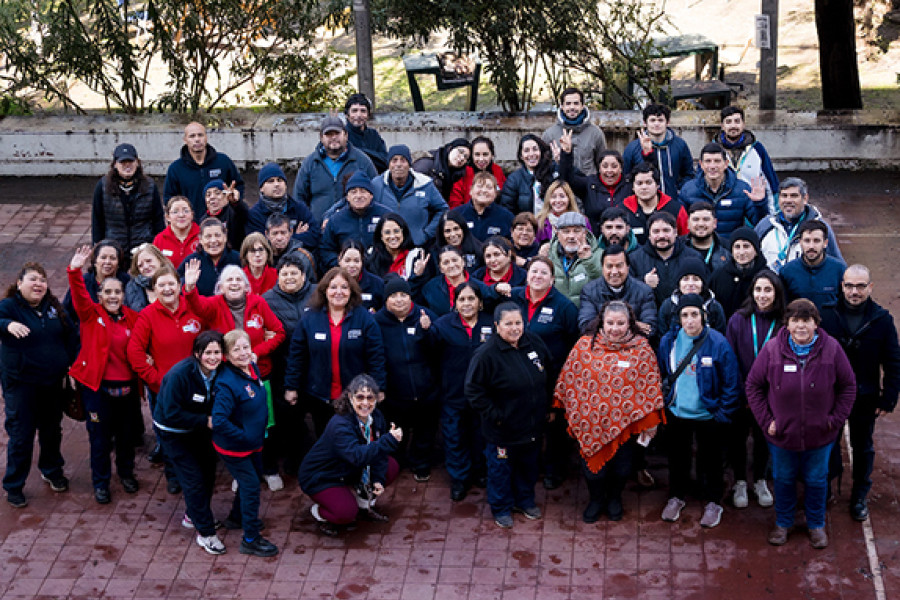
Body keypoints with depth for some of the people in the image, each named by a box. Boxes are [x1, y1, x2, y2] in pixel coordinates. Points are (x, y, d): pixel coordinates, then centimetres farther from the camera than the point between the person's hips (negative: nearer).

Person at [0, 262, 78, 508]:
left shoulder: (54, 307, 5)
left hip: (52, 382, 5)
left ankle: (52, 471, 41)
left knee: (52, 430, 19)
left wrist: (68, 361, 4)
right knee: (20, 435, 0)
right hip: (21, 383, -5)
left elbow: (72, 334, 13)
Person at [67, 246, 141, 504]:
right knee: (100, 437, 6)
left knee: (127, 434, 17)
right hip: (98, 386, -3)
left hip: (127, 386, 3)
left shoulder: (132, 318, 2)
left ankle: (126, 472, 40)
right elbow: (79, 295, -23)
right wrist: (75, 271, -38)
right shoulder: (92, 314, -6)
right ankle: (100, 482, 23)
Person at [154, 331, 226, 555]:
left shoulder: (218, 373, -12)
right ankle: (205, 533, 4)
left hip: (198, 429, 7)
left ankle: (192, 516, 38)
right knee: (194, 479, -7)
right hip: (173, 431, -6)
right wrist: (205, 421, -29)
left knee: (208, 473, 13)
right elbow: (172, 413, -29)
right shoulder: (180, 374, -31)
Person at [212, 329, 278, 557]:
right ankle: (250, 540, 12)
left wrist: (262, 425, 8)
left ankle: (237, 516, 50)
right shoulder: (227, 384, -31)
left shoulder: (253, 369, -4)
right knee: (251, 485, -2)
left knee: (254, 476, 25)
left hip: (252, 441, 9)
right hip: (233, 447, -9)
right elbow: (219, 421, -35)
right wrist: (244, 436, -26)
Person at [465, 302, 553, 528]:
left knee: (529, 465, 23)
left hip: (533, 425, 5)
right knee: (501, 468, 12)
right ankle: (501, 508, 33)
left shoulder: (534, 342, -4)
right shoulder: (486, 354, -22)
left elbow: (548, 376, 12)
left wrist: (546, 404, 10)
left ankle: (525, 500, 45)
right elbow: (473, 390, -19)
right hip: (503, 429, -5)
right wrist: (493, 414, -18)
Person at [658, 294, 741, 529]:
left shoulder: (718, 343, -17)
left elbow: (731, 383, -11)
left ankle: (712, 502, 31)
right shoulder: (669, 341, -6)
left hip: (708, 415, -3)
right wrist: (660, 404, 6)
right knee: (677, 457, 20)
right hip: (676, 413, 3)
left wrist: (723, 414, -12)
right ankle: (676, 496, 39)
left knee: (710, 460, 13)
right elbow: (660, 374, 10)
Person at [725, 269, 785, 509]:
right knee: (738, 437, 11)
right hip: (740, 396, 0)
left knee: (763, 437, 15)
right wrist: (740, 394, -12)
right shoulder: (738, 320, -9)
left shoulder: (783, 324, -7)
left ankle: (760, 481, 35)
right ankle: (740, 483, 30)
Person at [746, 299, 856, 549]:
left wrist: (836, 418, -5)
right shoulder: (772, 350, -11)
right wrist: (765, 420, -6)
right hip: (781, 434, 0)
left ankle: (816, 524, 35)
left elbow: (848, 386, 1)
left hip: (820, 434, 0)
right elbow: (753, 385, -1)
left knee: (816, 480, 14)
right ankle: (783, 523, 36)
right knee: (784, 479, 16)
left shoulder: (831, 349, -10)